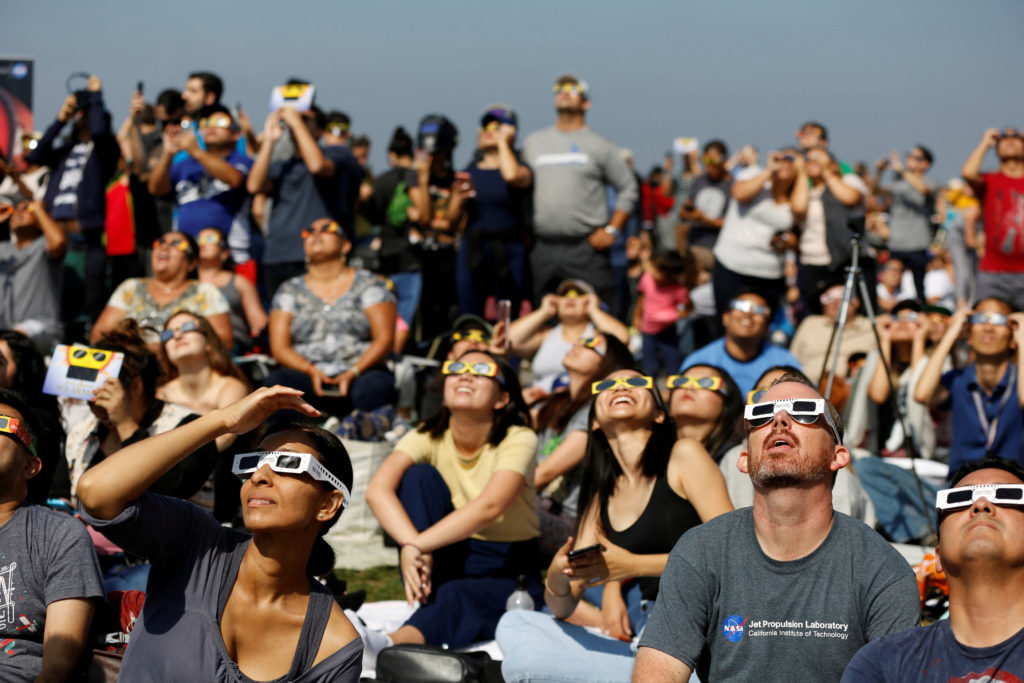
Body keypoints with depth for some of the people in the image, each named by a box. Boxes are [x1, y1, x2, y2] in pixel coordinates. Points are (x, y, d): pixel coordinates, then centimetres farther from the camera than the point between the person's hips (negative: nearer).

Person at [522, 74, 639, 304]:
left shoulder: (599, 145, 7)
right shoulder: (533, 143, 16)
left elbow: (628, 189, 7)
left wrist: (612, 230, -3)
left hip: (586, 248, -3)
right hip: (542, 248, 3)